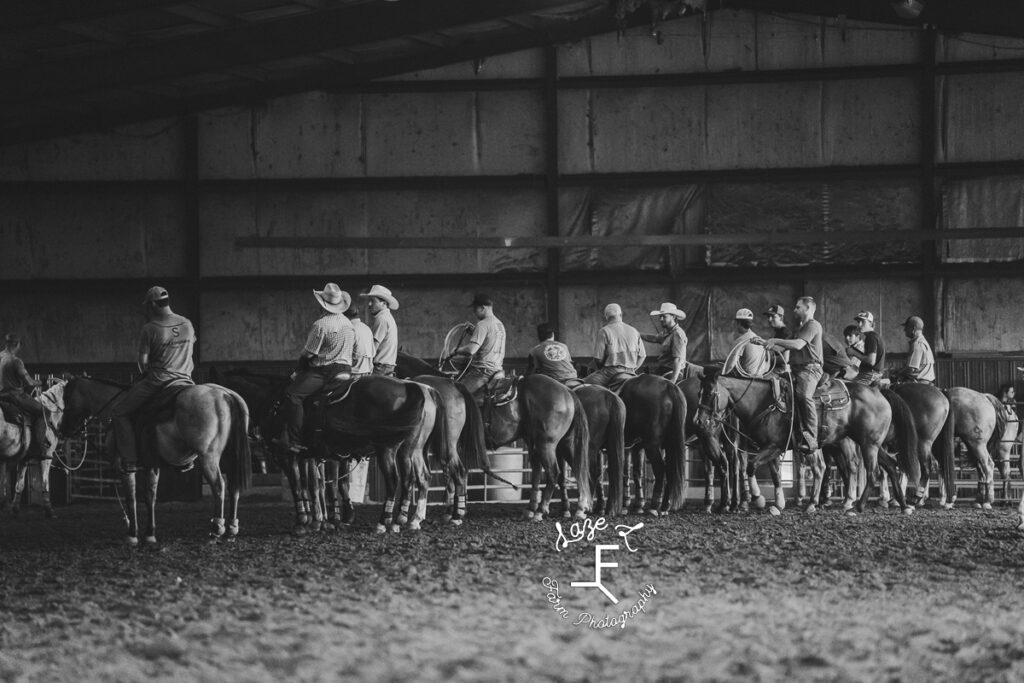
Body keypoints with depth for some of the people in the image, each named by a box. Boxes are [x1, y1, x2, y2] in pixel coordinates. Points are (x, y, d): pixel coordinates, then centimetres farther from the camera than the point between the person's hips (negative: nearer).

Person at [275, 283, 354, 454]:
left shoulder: (321, 324, -14)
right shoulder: (349, 324, 14)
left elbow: (307, 353, -9)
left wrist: (298, 372, 7)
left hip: (324, 371, -9)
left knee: (292, 393, -16)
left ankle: (294, 441, -23)